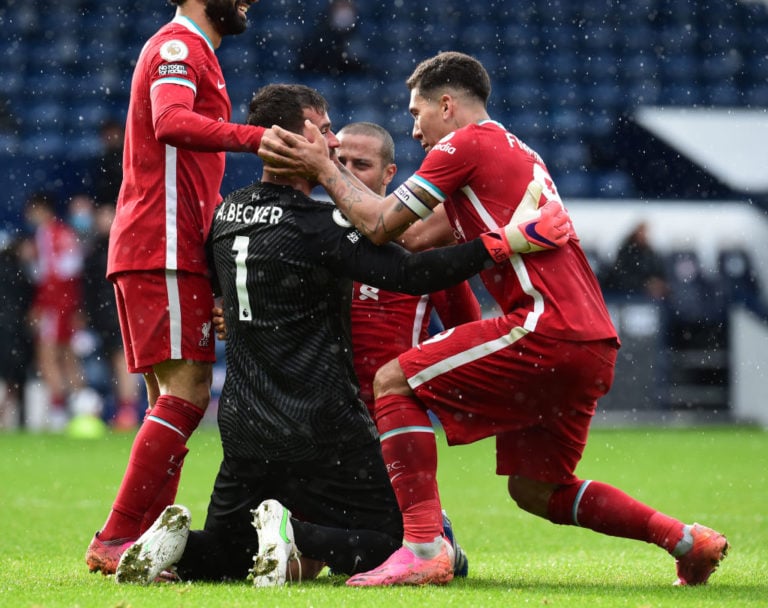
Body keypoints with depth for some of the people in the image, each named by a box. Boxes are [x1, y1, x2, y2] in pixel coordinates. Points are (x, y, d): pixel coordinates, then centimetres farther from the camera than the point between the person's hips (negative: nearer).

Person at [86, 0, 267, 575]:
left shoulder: (192, 52, 25)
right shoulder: (179, 46, -7)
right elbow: (171, 122, -28)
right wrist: (254, 137, -42)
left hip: (174, 253, 10)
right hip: (165, 251, -10)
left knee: (172, 400, 10)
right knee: (186, 393, -14)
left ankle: (146, 542, 9)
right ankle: (115, 540, -15)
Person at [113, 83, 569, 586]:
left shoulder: (227, 214, 5)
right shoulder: (317, 225, -15)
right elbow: (413, 275, -22)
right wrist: (514, 238, -21)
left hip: (243, 428, 6)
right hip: (321, 428, -6)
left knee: (224, 553, 21)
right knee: (389, 543, 5)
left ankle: (176, 542, -12)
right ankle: (294, 535, -20)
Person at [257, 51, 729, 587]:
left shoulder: (465, 145, 0)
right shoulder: (521, 154, 28)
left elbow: (378, 226, -1)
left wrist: (323, 168, 12)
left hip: (549, 327, -9)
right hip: (595, 345, 9)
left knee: (394, 383, -4)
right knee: (535, 491, 17)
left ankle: (423, 548, -15)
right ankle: (686, 538, 13)